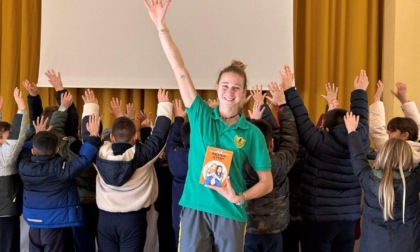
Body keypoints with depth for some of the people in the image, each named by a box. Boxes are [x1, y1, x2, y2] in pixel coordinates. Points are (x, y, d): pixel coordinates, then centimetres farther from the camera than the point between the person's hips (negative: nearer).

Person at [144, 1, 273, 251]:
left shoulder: (252, 133, 0)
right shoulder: (201, 115, 3)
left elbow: (267, 183, 3)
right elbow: (179, 69, -4)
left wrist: (238, 197, -14)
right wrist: (161, 25, -10)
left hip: (231, 212, 0)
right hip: (195, 207, 1)